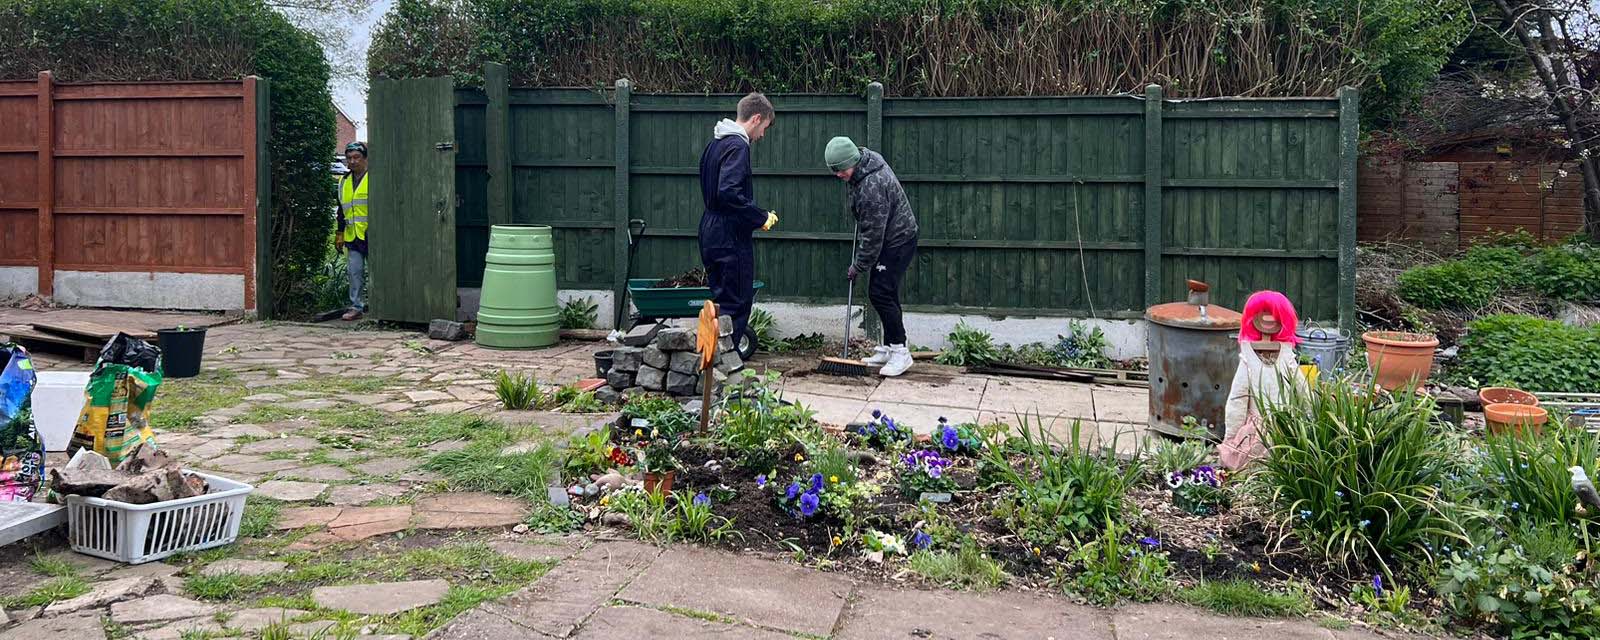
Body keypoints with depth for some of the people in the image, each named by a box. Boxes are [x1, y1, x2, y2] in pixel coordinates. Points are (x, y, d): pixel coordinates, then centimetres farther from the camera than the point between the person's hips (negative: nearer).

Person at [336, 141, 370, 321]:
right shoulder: (344, 182, 16)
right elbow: (342, 211, 23)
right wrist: (339, 233, 18)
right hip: (352, 237, 6)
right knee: (354, 272, 2)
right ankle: (356, 307, 6)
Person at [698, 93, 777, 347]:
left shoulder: (715, 143, 16)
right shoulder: (737, 145, -14)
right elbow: (729, 192, -27)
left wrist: (757, 216, 17)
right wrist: (761, 217, -15)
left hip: (711, 233, 10)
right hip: (731, 237, -10)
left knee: (722, 300, 15)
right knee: (736, 306, -4)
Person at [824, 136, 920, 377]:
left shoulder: (871, 188, -31)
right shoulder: (867, 156, -1)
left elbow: (873, 235, -25)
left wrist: (858, 267, -14)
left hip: (898, 241, -10)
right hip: (891, 238, 10)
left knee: (880, 294, -12)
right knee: (885, 294, 12)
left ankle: (900, 352, -6)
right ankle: (888, 348, 19)